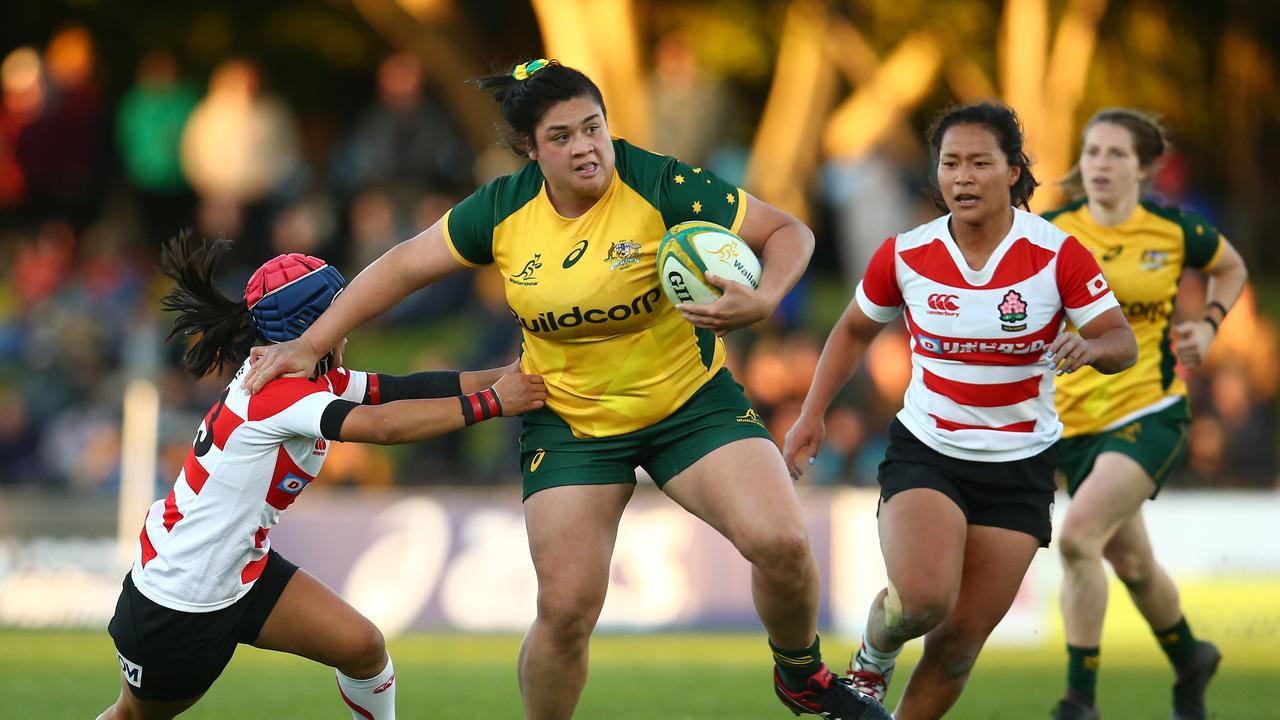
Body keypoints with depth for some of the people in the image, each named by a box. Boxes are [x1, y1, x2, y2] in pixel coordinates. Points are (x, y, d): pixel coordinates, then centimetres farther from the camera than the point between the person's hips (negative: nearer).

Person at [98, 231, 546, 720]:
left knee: (362, 647, -3)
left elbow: (404, 389, -9)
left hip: (244, 575, 8)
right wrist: (490, 403, -38)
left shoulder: (314, 381, -2)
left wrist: (506, 375, -16)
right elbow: (383, 424, -41)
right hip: (172, 605, -8)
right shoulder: (274, 392, -30)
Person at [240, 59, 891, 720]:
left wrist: (763, 299, -32)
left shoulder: (659, 186, -18)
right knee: (566, 609, -9)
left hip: (689, 399, -1)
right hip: (568, 421, 2)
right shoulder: (504, 210, -9)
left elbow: (789, 233, -12)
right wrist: (309, 344, 2)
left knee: (780, 543, -20)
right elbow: (403, 268, 4)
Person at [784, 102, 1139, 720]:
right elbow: (855, 329, 11)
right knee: (923, 597, -25)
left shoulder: (1056, 254, -11)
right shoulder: (905, 254, -6)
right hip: (924, 453, -1)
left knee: (962, 637, 2)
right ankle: (872, 660, 10)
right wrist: (812, 413, 4)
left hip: (1020, 467, 1)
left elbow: (1121, 342, -11)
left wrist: (1091, 347, -34)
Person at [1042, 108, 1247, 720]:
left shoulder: (1174, 232, -5)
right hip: (1074, 419, 3)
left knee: (1078, 536, -24)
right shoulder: (1050, 233, -5)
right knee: (1131, 563, 15)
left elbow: (1231, 268, 15)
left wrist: (1208, 326, 0)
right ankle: (1190, 662, 44)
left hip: (1148, 412, -3)